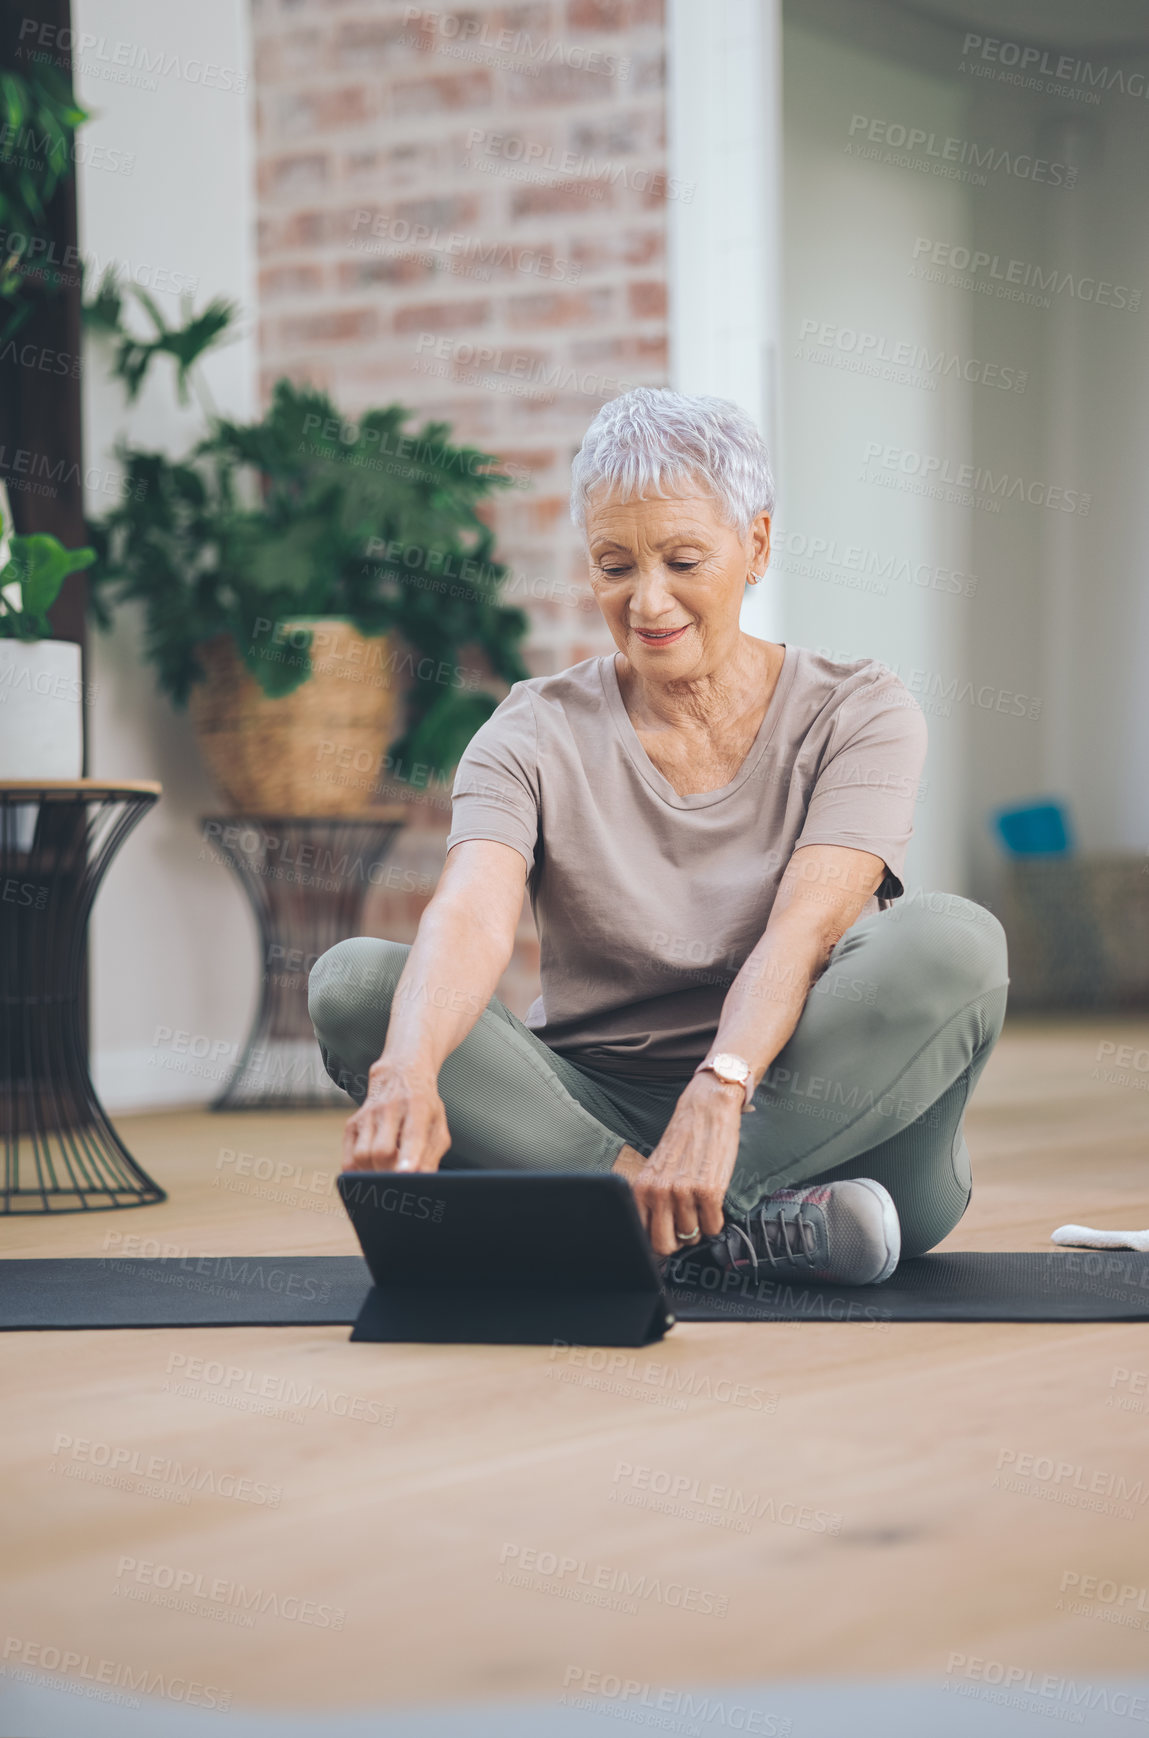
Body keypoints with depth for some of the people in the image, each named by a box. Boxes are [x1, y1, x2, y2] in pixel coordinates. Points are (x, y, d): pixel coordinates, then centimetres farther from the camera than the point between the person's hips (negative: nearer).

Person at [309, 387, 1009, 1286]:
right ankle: (743, 1224, -30)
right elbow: (470, 919, -20)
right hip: (594, 1114, 2)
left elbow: (805, 927, -19)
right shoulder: (537, 738, 1)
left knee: (951, 940, -29)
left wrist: (719, 1093, -39)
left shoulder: (859, 713, -1)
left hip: (811, 1117, -1)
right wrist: (408, 1072, -42)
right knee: (352, 982, -22)